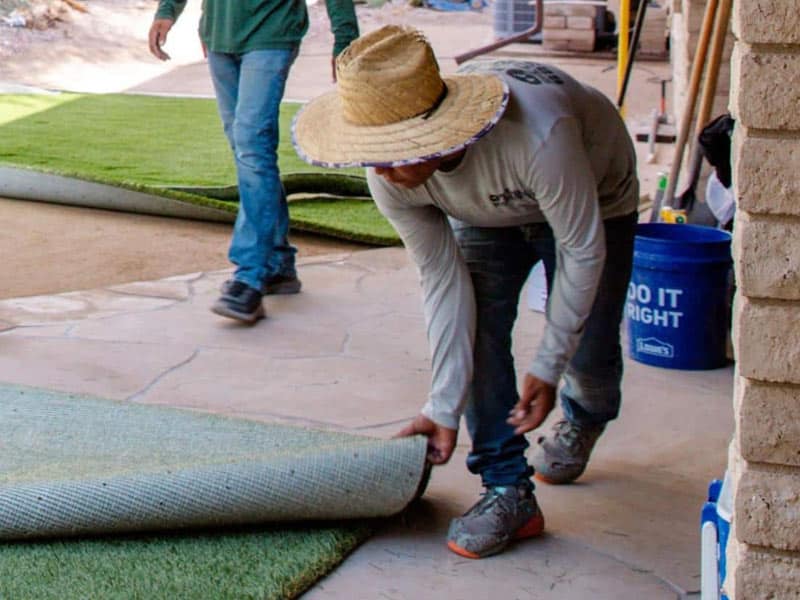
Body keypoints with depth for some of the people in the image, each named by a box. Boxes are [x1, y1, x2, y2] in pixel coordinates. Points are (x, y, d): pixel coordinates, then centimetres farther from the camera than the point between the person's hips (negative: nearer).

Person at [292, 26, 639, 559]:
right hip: (487, 214, 3)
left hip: (593, 201, -3)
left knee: (587, 350, -5)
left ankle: (584, 419, 32)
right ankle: (508, 491, -6)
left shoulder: (537, 134, -48)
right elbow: (443, 280, -21)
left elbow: (583, 250, -33)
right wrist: (444, 408, -21)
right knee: (470, 331, -15)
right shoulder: (390, 177, -31)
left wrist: (547, 369, -26)